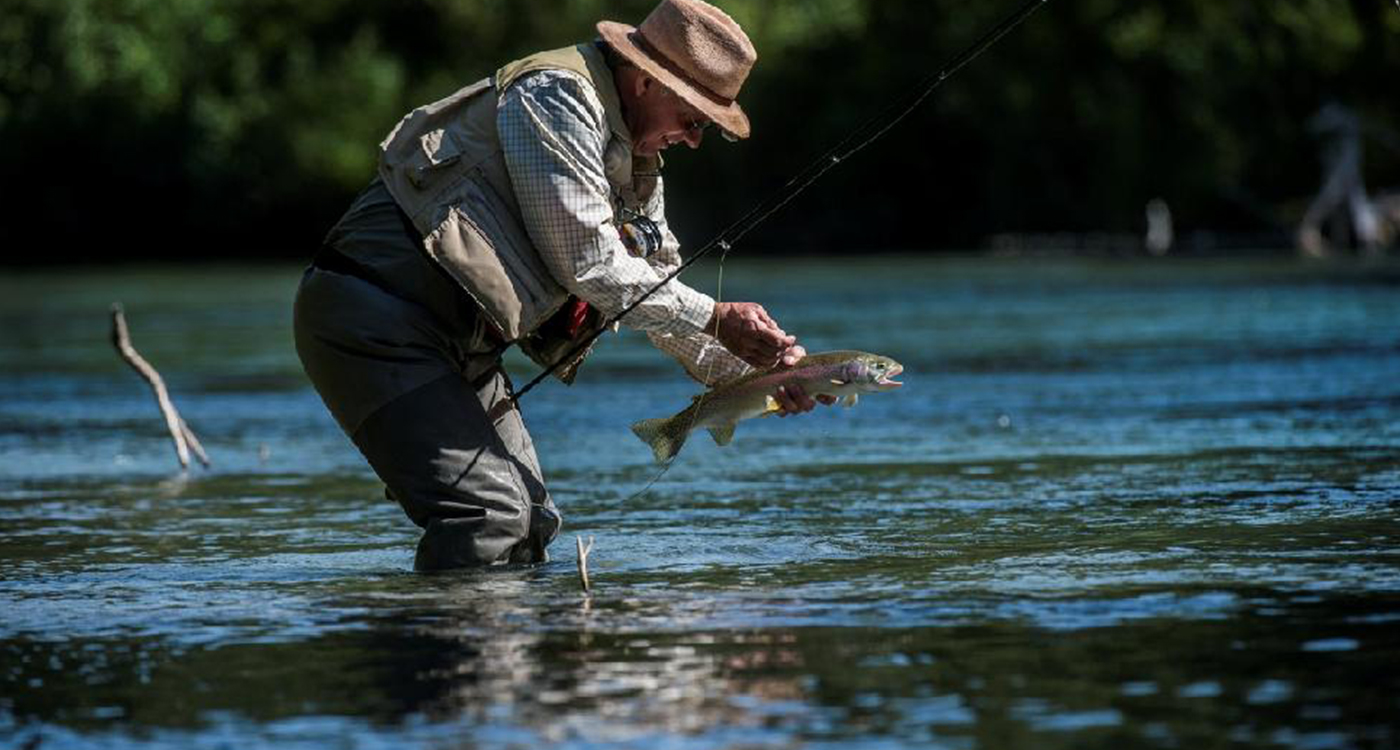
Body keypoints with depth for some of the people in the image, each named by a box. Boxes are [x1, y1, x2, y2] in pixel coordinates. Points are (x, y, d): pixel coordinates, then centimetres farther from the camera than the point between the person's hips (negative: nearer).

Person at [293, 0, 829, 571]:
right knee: (487, 514, -20)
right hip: (375, 316, -11)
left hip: (455, 340, 11)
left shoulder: (633, 159, 17)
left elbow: (658, 286, 20)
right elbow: (590, 266, -18)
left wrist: (758, 372, 7)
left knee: (528, 522, 10)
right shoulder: (555, 98, -14)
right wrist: (715, 319, -11)